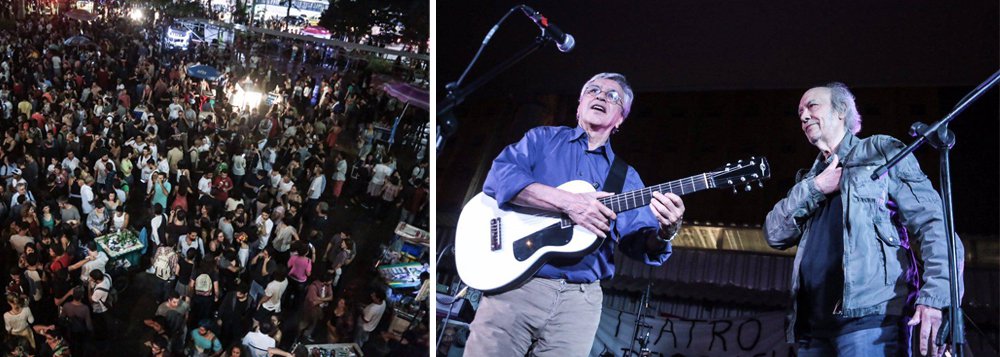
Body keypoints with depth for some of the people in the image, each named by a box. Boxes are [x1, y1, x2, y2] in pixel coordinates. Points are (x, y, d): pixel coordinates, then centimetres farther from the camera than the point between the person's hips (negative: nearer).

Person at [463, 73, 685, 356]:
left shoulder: (627, 178, 16)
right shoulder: (543, 139, 9)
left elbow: (641, 245, 7)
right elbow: (500, 176, -10)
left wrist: (666, 232, -16)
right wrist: (567, 202, -21)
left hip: (580, 299, 3)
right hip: (515, 285, -2)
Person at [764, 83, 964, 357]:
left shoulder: (881, 153, 9)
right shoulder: (809, 181, 26)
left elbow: (932, 223, -2)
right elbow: (775, 234, 14)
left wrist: (935, 298, -17)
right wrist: (813, 188, -1)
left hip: (871, 317, -6)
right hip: (813, 326, 6)